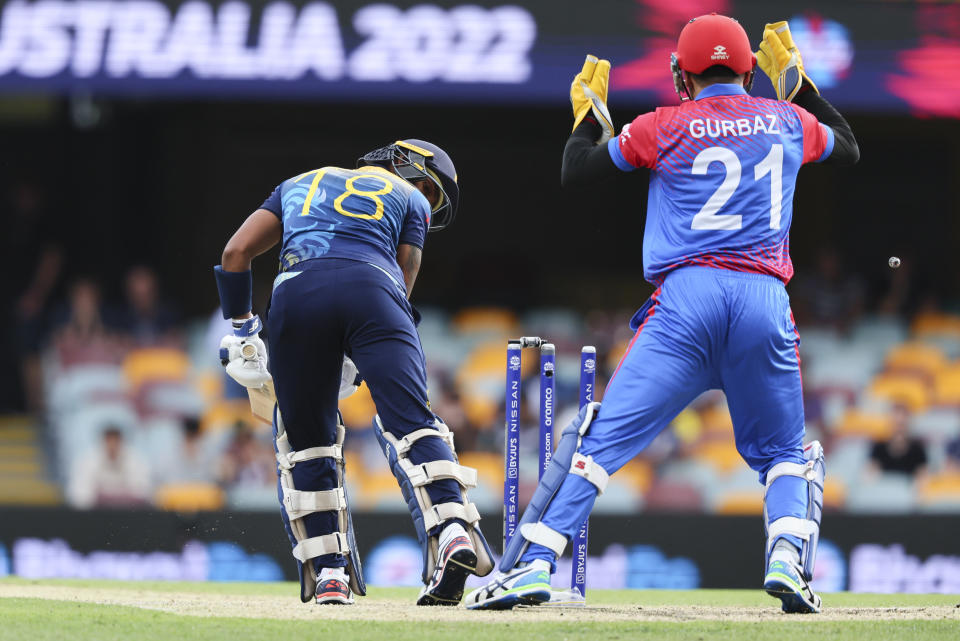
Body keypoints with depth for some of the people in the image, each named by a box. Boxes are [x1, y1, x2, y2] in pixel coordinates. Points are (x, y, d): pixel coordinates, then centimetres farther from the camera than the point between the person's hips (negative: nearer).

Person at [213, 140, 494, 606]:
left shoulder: (300, 184, 38)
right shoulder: (411, 198, 30)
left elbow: (236, 252, 27)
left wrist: (241, 327, 29)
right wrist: (352, 366, 28)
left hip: (296, 288, 2)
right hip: (372, 285, -2)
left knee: (305, 435, 13)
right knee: (408, 420, -9)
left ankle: (328, 571, 7)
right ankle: (452, 528, -32)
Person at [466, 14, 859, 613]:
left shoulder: (665, 128, 7)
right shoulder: (787, 121, 15)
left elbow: (576, 172, 12)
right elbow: (848, 148, 37)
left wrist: (589, 111, 29)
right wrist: (794, 79, 42)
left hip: (686, 298, -2)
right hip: (766, 301, 2)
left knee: (603, 437, -2)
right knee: (783, 452, 17)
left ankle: (532, 563, -11)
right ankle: (788, 557, -9)